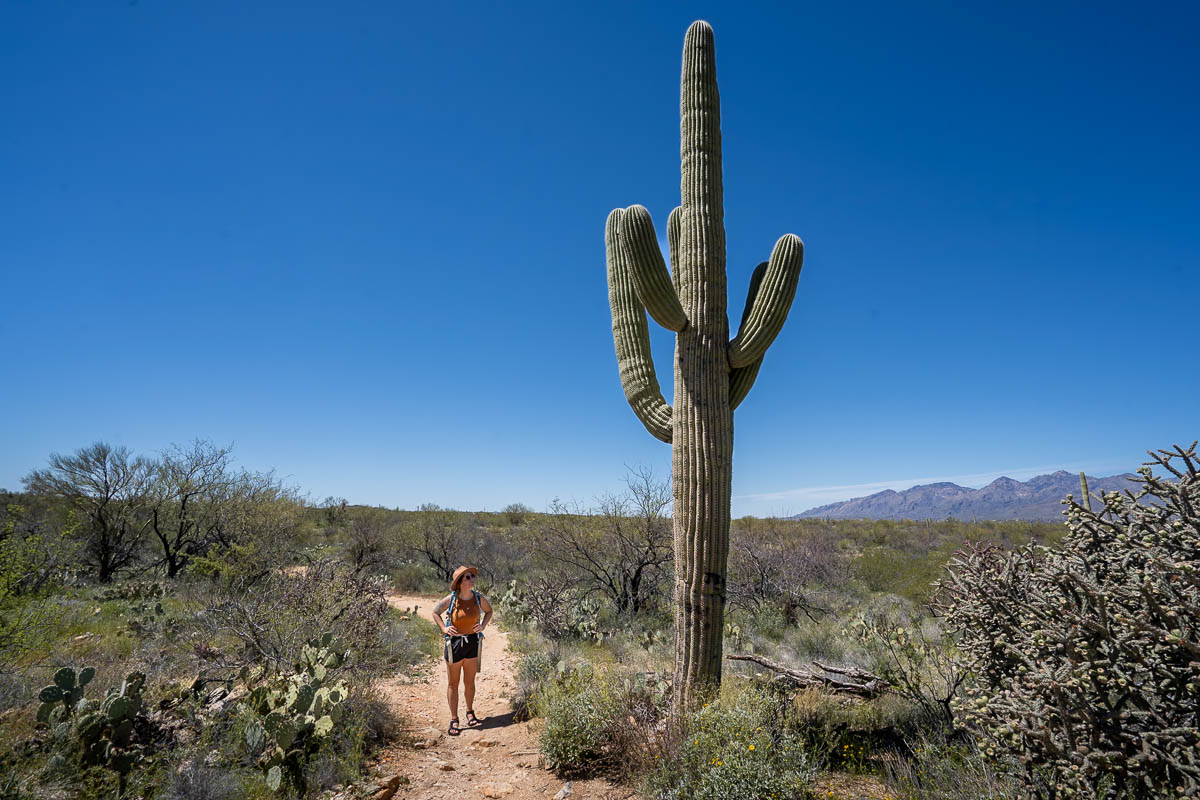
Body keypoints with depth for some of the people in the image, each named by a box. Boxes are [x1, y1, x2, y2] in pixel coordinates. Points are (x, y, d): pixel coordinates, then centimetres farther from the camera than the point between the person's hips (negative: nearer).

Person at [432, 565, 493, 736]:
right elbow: (435, 612, 4)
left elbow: (489, 611, 14)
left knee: (470, 681, 14)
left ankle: (470, 713, 35)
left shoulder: (479, 598, -6)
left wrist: (483, 626, 1)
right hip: (454, 643, -2)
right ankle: (454, 720, 20)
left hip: (473, 642, 2)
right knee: (453, 683, 8)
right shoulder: (450, 599, -13)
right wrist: (444, 628, -7)